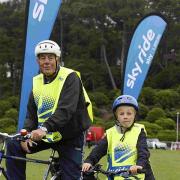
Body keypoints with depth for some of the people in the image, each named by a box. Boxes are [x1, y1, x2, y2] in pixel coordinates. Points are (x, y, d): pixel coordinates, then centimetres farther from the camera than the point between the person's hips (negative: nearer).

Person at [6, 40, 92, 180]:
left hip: (70, 137, -5)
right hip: (46, 136, 5)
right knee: (13, 146, -12)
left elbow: (66, 110, -29)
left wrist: (44, 128, -43)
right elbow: (31, 113, 5)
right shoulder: (37, 81, 5)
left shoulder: (70, 77, -15)